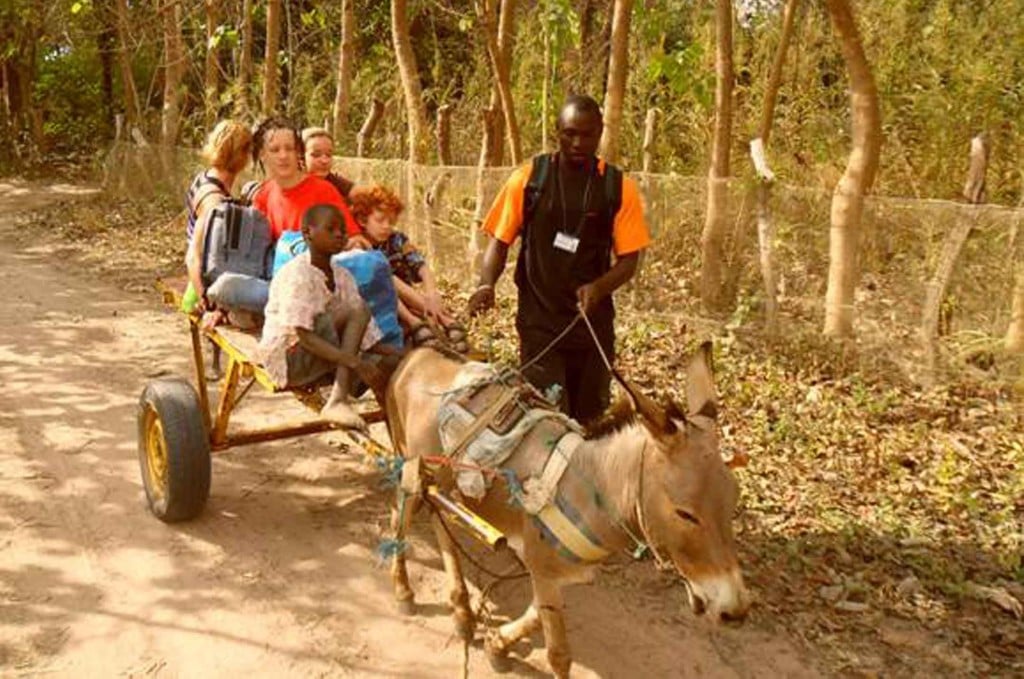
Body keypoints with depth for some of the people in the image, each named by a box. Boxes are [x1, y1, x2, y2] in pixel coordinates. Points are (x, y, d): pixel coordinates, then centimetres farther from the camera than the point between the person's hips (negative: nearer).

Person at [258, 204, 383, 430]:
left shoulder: (342, 276, 7)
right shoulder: (297, 273, -16)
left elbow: (365, 334, 5)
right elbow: (304, 336, -26)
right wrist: (350, 360, -38)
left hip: (319, 360, 8)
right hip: (287, 358, -8)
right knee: (357, 311, -22)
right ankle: (339, 401, -26)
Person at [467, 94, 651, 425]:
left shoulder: (618, 187, -1)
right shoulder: (529, 178, -3)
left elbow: (629, 257, -2)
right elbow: (500, 239, 1)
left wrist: (598, 288, -22)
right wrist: (486, 284, -18)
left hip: (593, 322, 2)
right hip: (538, 323, -2)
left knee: (590, 419, 15)